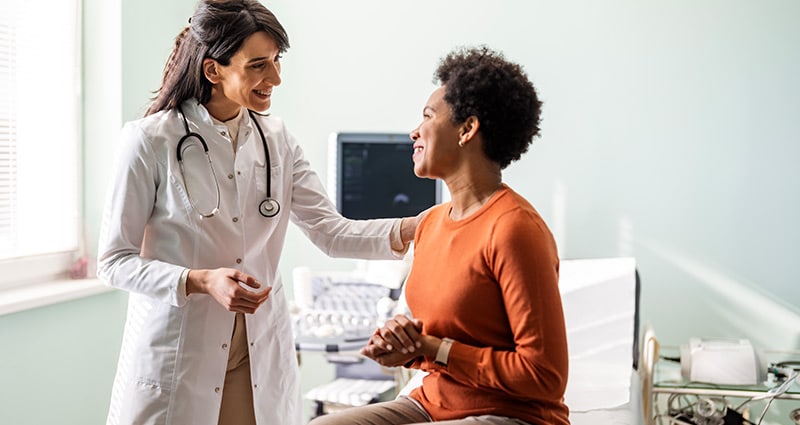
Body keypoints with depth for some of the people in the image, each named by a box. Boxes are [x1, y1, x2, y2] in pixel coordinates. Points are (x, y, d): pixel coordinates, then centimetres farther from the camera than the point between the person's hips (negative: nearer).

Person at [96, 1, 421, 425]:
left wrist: (414, 228, -14)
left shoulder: (276, 140, 5)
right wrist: (202, 281, -22)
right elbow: (114, 262, -8)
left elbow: (331, 231, 0)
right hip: (177, 362, -4)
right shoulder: (151, 140, -10)